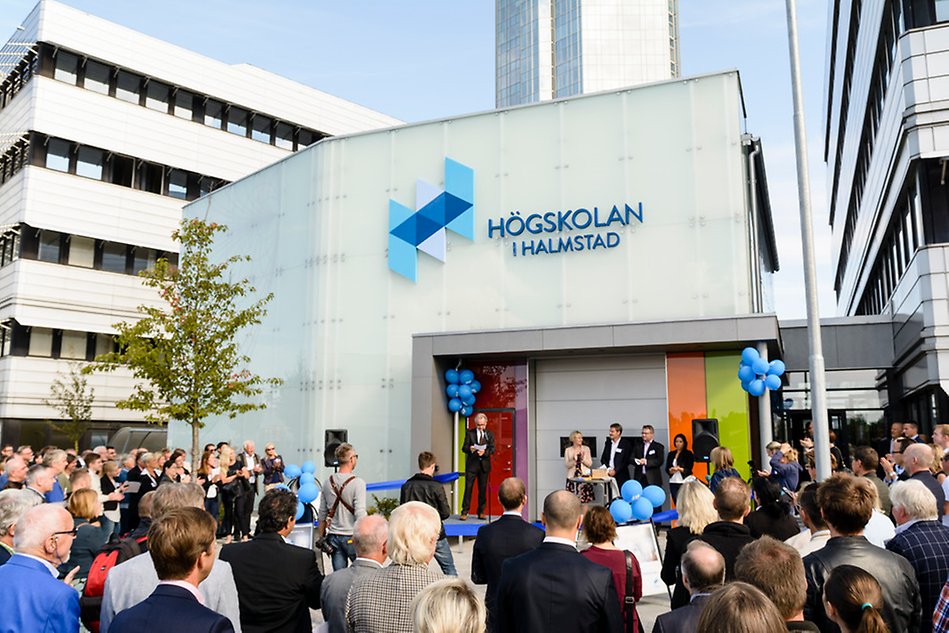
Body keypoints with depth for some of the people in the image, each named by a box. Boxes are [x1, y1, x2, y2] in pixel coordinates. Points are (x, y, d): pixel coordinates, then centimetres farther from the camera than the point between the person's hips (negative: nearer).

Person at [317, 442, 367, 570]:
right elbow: (360, 514, -16)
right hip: (352, 537, -5)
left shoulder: (328, 482, 4)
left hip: (333, 536, 5)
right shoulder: (357, 483, -13)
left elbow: (322, 513, 10)